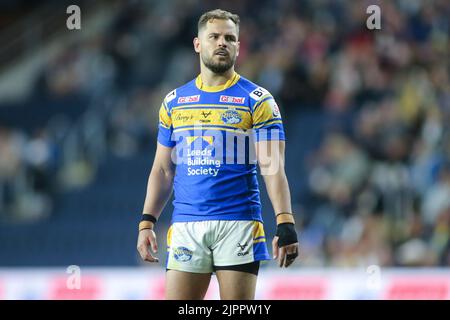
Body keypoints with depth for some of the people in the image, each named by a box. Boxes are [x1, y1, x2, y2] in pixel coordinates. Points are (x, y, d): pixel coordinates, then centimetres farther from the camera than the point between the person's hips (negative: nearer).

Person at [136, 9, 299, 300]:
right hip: (186, 228, 3)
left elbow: (273, 168, -7)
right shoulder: (175, 102, 13)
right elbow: (163, 170, 16)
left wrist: (285, 224, -18)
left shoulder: (257, 100, 1)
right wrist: (147, 222, 5)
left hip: (238, 224, -3)